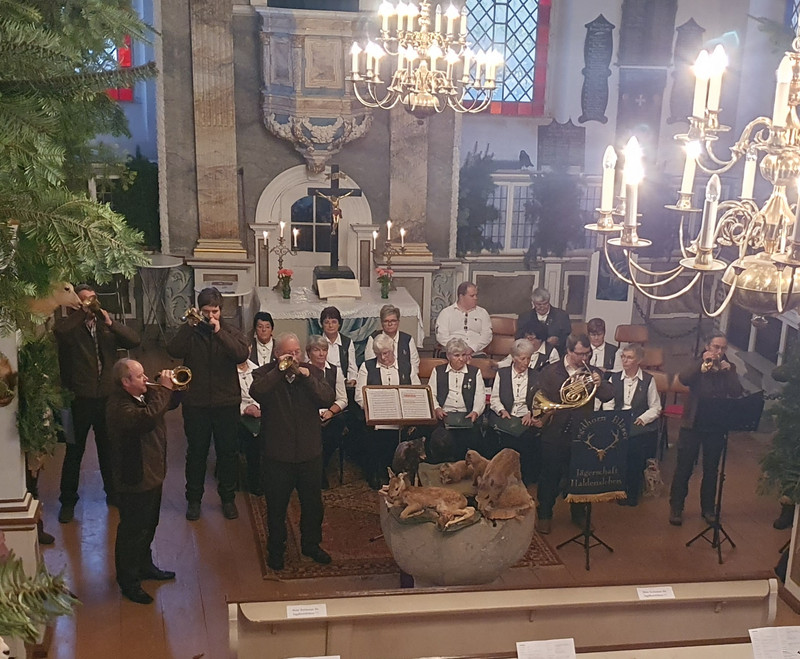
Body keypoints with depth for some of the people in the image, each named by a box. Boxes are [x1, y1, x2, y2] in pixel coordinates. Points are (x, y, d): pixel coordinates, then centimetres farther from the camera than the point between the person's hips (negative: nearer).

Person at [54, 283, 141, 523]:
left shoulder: (107, 325, 8)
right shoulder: (70, 326, -4)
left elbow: (134, 340, -6)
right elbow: (58, 331, -30)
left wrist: (109, 321, -14)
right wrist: (82, 312, -20)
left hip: (107, 396, 4)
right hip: (80, 398, -3)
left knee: (108, 448, 17)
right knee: (74, 451, 6)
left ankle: (112, 492, 33)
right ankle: (68, 501, 19)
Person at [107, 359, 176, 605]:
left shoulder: (142, 396, 4)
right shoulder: (119, 406, -26)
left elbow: (169, 405, 16)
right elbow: (147, 418, -43)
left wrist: (172, 387, -5)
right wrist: (164, 389, -32)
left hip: (152, 474, 10)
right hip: (135, 480, -10)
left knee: (149, 525, 24)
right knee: (132, 531, 3)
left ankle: (145, 566, 42)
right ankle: (129, 582, 16)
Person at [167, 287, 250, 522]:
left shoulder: (231, 332, 0)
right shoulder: (190, 332, 1)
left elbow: (242, 354, -19)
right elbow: (174, 351, -18)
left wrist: (219, 332, -24)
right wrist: (190, 326, -22)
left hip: (227, 403, 0)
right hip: (196, 403, 0)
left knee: (227, 452, 10)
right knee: (196, 452, 11)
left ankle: (228, 498, 25)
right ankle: (194, 499, 25)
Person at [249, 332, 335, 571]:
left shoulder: (313, 372, 3)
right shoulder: (265, 374, -4)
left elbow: (328, 399, -11)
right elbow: (256, 392, -26)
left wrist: (307, 377, -19)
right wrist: (279, 370, -27)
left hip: (310, 452, 3)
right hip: (277, 453, -2)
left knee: (313, 503, 16)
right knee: (276, 506, 10)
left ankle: (311, 544, 36)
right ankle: (276, 549, 29)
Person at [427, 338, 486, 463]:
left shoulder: (475, 372, 16)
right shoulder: (438, 371, 17)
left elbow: (480, 396, 8)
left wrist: (475, 412, -10)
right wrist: (436, 409, -8)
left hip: (467, 415, 0)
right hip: (443, 414, 0)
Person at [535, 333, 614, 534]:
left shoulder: (592, 373, 2)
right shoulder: (551, 371, -3)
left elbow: (608, 397, -7)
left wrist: (600, 384, -27)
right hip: (555, 433, -2)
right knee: (550, 475, 8)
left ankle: (579, 514, 32)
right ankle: (544, 515, 23)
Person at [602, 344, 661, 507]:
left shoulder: (648, 380, 6)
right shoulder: (614, 378, 13)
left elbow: (656, 407, 6)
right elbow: (608, 404, 8)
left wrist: (642, 419, -9)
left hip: (641, 427, -2)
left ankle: (632, 493, 0)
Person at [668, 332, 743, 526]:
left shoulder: (729, 368, 7)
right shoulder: (697, 365, 0)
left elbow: (737, 392, -8)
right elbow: (683, 379, -21)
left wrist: (728, 371, -18)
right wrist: (703, 364, -26)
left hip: (716, 426, 2)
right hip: (693, 424, -2)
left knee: (711, 470, 11)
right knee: (684, 468, 1)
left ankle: (708, 508, 24)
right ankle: (676, 508, 10)